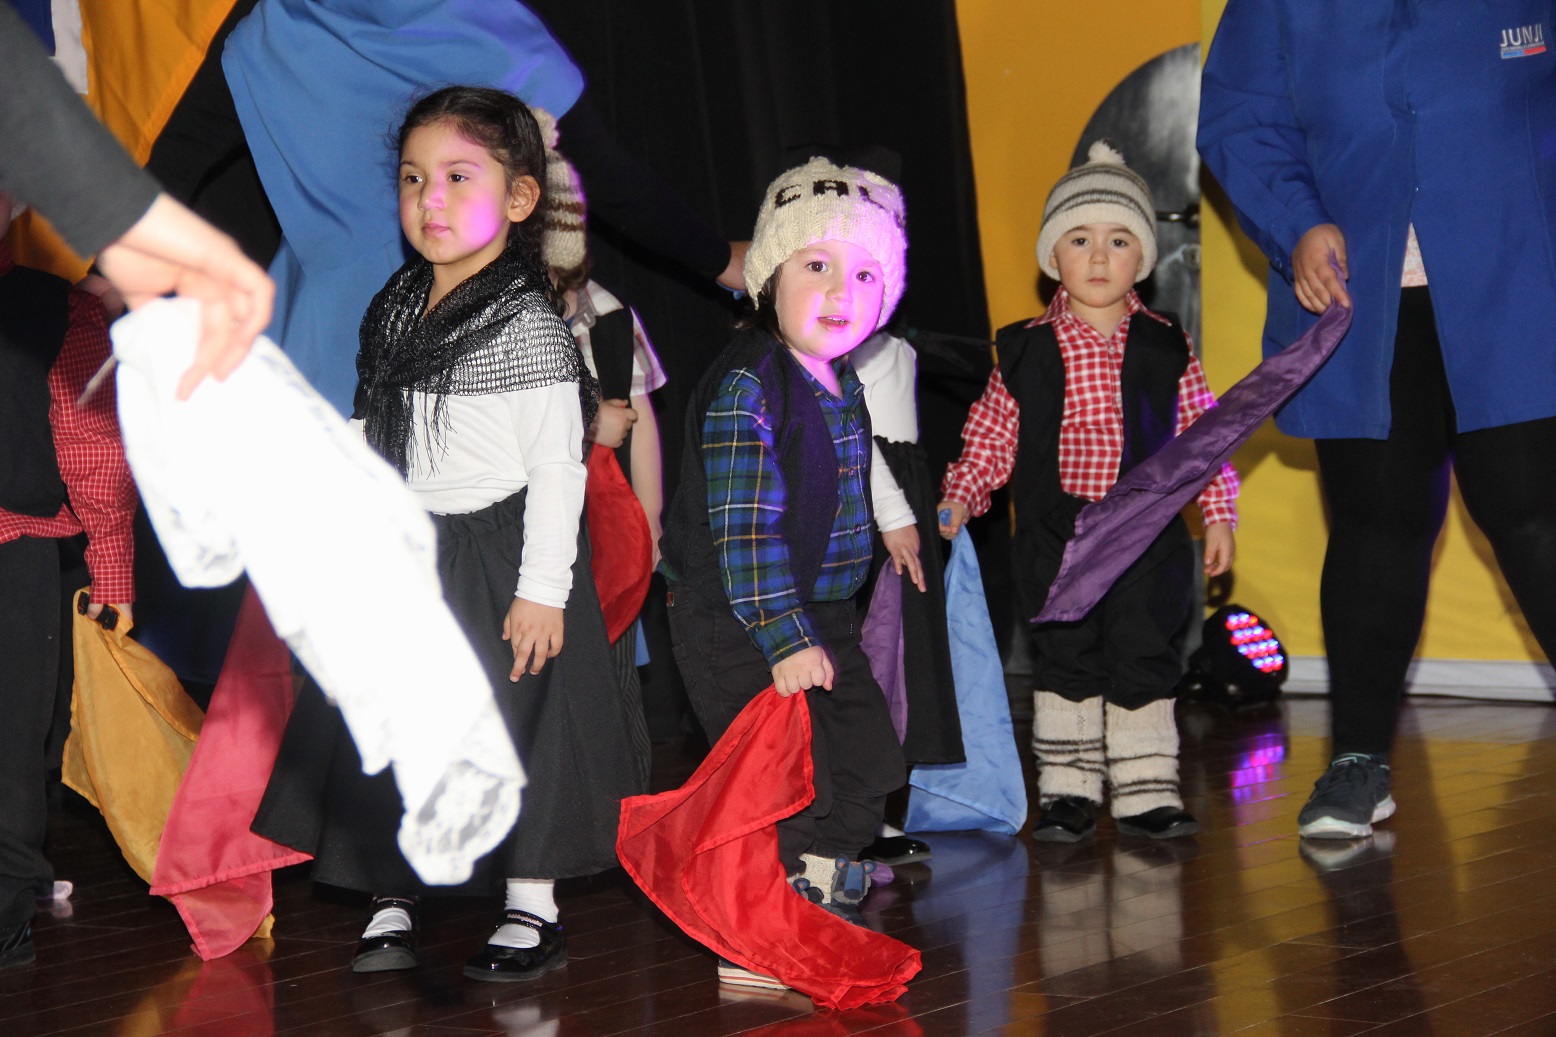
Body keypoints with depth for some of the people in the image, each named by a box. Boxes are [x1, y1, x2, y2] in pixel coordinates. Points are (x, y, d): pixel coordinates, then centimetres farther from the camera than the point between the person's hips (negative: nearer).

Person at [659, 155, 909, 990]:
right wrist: (784, 637, -27)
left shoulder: (842, 382, 9)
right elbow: (743, 526, -25)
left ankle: (826, 915, 31)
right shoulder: (746, 387, -20)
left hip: (820, 619, 9)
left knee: (864, 764, 14)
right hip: (738, 624, -9)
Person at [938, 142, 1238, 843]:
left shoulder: (1166, 349, 2)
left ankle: (1145, 790, 11)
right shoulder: (1026, 351, 1)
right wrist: (960, 497, -4)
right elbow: (992, 435, 6)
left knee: (1144, 656, 2)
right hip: (1057, 533, 0)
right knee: (1065, 659, 5)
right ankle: (1067, 789, 15)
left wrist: (1218, 514, 6)